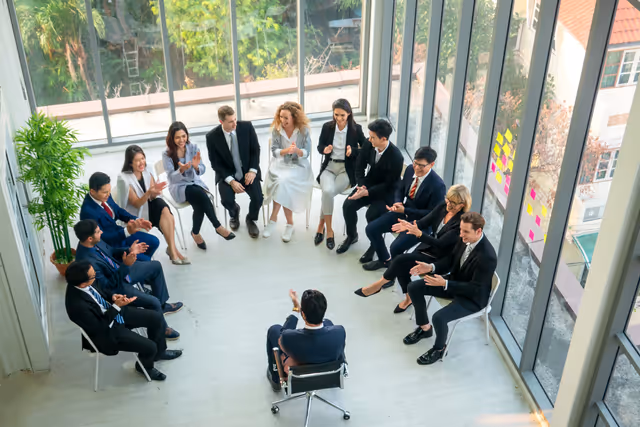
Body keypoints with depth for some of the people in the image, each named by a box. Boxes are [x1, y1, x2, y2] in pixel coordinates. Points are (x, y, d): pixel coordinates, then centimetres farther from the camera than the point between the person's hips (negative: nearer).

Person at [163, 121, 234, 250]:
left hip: (195, 182, 3)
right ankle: (218, 227, -18)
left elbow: (202, 171, -7)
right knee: (201, 194, -32)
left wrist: (196, 166, -31)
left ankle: (195, 232, -8)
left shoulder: (193, 147, -2)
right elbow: (171, 177, -16)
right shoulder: (167, 154, -9)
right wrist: (181, 170, -37)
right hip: (179, 187, -3)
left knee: (199, 204, -31)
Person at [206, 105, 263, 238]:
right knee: (226, 200, -25)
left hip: (248, 171, 1)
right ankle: (234, 212, 15)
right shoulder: (212, 136, -15)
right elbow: (215, 163, -9)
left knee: (258, 198, -22)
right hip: (227, 174, -1)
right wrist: (231, 181, -20)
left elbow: (256, 149, -1)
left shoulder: (247, 126, -12)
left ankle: (251, 220, 14)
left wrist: (252, 171, -14)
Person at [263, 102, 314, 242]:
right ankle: (289, 224, -20)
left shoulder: (303, 130, -5)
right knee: (281, 182, -30)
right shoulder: (276, 129, -1)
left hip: (298, 165, -2)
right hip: (280, 164, 2)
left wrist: (297, 150, -29)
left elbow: (306, 153, -6)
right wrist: (286, 150, -24)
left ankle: (273, 220, -18)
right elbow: (274, 151, -4)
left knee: (283, 182, -30)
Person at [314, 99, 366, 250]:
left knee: (328, 193, -28)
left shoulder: (356, 128, -3)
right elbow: (319, 146, 12)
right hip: (329, 167, 2)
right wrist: (325, 149, -12)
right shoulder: (327, 127, 1)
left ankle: (321, 226, -7)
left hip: (347, 169, -2)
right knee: (327, 191, -31)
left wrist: (353, 151, -17)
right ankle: (329, 230, -15)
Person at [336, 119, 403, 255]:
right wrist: (362, 186, -16)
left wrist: (367, 192, -28)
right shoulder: (368, 145, -13)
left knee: (372, 214, -28)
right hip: (369, 184, 5)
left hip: (387, 192, -5)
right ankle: (352, 236, 15)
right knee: (348, 206, -14)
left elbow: (389, 185, -20)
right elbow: (359, 168, 0)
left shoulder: (396, 157, -27)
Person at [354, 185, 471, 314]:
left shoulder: (462, 222, -24)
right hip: (426, 247, 6)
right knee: (401, 267, -18)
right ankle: (408, 298, 3)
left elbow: (440, 244, -27)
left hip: (438, 259, -6)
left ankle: (379, 284, 3)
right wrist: (409, 225, -23)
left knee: (400, 260, -20)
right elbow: (424, 222, -2)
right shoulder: (442, 207, -3)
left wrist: (418, 233, -38)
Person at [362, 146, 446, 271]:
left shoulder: (437, 185, -26)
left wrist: (404, 210, -24)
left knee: (396, 247, -25)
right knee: (371, 229, -2)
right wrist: (397, 202, -11)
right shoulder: (410, 169, -6)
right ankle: (385, 260, 23)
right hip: (403, 211, 7)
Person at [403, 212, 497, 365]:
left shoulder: (487, 257, -34)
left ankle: (439, 348, 5)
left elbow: (475, 288, -28)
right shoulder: (465, 239, -11)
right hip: (455, 280, 8)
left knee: (439, 317, -28)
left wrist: (445, 284, -32)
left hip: (472, 297, -8)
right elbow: (451, 259, 5)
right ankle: (424, 328, 22)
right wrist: (431, 267, -12)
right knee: (414, 288, 1)